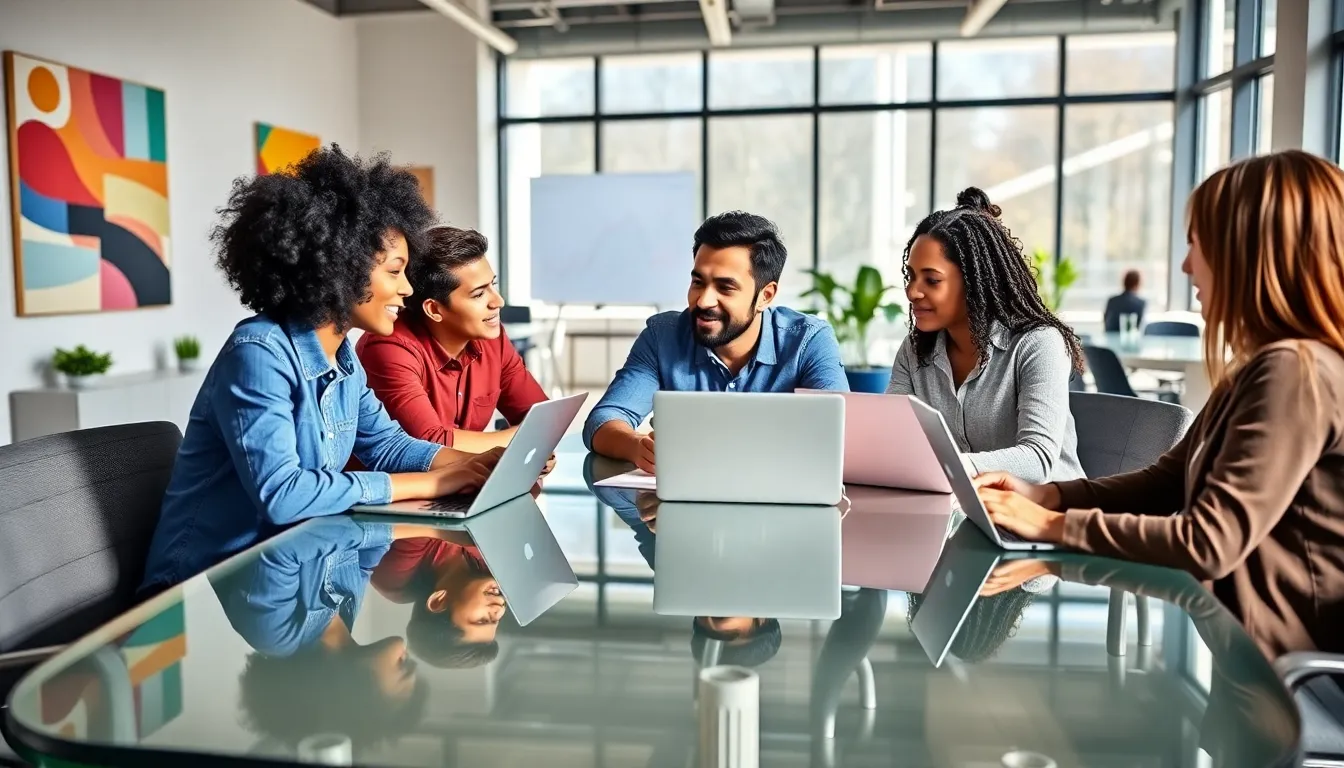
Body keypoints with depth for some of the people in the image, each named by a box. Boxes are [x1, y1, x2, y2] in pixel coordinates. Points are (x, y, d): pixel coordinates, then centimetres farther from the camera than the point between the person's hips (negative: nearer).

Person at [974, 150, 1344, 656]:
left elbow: (1209, 543, -27)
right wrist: (1045, 495, -2)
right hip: (1224, 624, 8)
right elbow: (1170, 480, 12)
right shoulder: (1267, 366, 9)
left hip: (1262, 652, -8)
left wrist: (1054, 525, -19)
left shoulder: (1295, 372, -22)